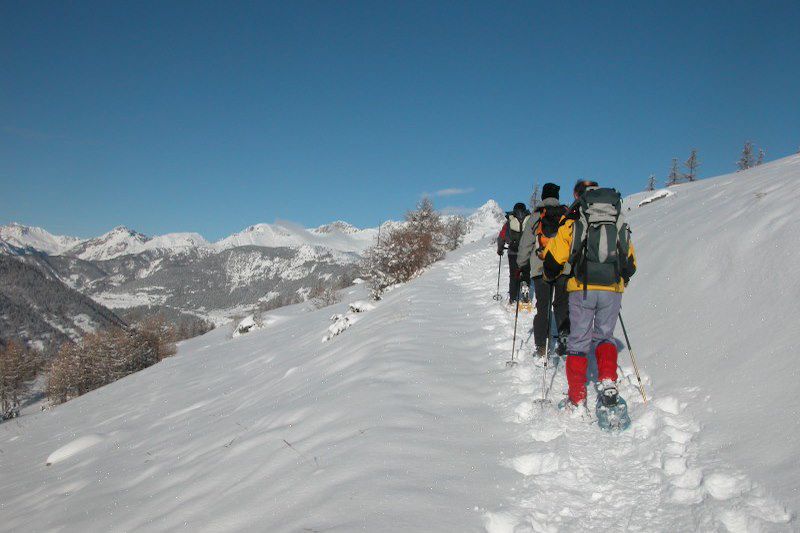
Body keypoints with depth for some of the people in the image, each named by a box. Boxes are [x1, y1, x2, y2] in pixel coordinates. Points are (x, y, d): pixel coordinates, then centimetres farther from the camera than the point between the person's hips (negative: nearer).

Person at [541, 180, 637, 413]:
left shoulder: (572, 223, 4)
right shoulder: (621, 227, 16)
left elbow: (553, 258, 0)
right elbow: (630, 265, 20)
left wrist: (549, 277, 20)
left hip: (582, 289, -2)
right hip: (613, 290, 3)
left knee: (579, 340, 8)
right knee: (604, 337, 19)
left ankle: (577, 400, 7)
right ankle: (608, 384, -3)